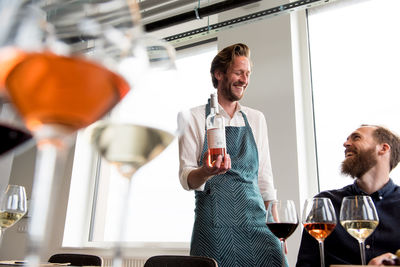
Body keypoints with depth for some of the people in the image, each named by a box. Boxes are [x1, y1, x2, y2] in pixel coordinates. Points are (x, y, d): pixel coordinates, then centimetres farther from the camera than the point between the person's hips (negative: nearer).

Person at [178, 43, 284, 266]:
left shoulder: (256, 119, 14)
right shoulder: (195, 118, 2)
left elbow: (264, 176, 14)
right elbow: (186, 178, -3)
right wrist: (205, 172, -25)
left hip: (257, 220, 4)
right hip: (215, 224, -3)